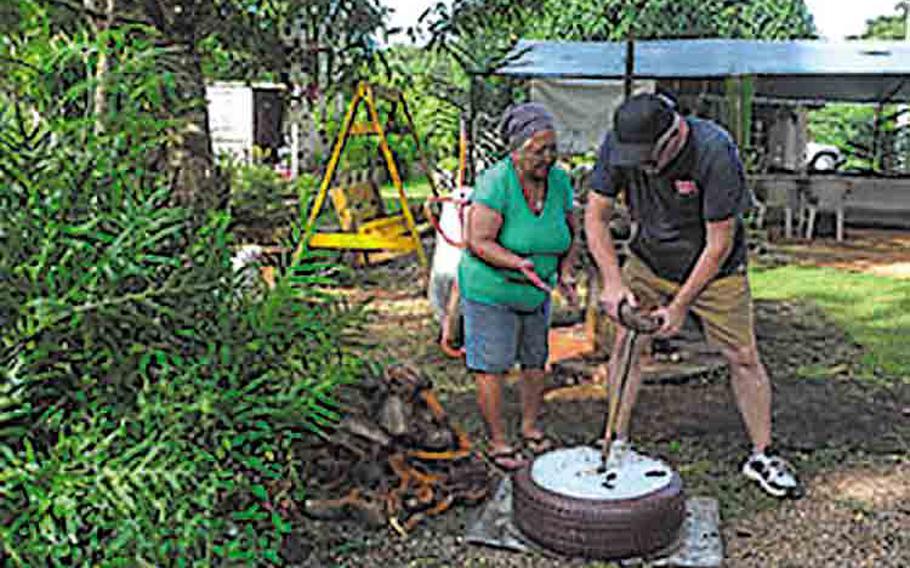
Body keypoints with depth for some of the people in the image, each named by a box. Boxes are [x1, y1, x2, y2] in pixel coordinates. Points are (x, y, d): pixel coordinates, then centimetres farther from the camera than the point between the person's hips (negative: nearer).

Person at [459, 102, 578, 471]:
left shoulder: (559, 180, -7)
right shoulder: (495, 183, -25)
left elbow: (568, 233, 6)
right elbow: (478, 242, -26)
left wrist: (565, 273, -8)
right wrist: (518, 263, -39)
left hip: (537, 290, 6)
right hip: (490, 289, -6)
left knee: (536, 360, 15)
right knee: (492, 366, 2)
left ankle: (531, 428, 34)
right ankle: (497, 442, 16)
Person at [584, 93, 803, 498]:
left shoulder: (715, 152, -31)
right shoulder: (618, 143, -20)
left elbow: (719, 244, -24)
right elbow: (595, 217, -11)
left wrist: (681, 305, -21)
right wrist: (613, 282, -21)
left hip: (713, 267, -2)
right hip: (649, 259, 3)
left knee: (743, 358, 2)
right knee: (627, 342, -5)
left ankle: (761, 456, 18)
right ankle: (618, 445, 10)